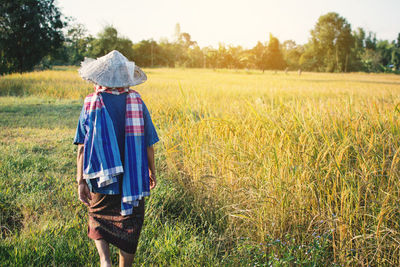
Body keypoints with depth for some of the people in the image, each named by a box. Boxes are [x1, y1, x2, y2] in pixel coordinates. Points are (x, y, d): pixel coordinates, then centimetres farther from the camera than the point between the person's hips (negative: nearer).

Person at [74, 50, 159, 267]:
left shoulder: (91, 103, -7)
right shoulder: (137, 102, -6)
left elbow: (82, 147, -7)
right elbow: (148, 144, -1)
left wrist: (81, 181, -1)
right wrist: (152, 172, 13)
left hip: (101, 179, 0)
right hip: (133, 180, 0)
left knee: (98, 218, 22)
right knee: (129, 226, 14)